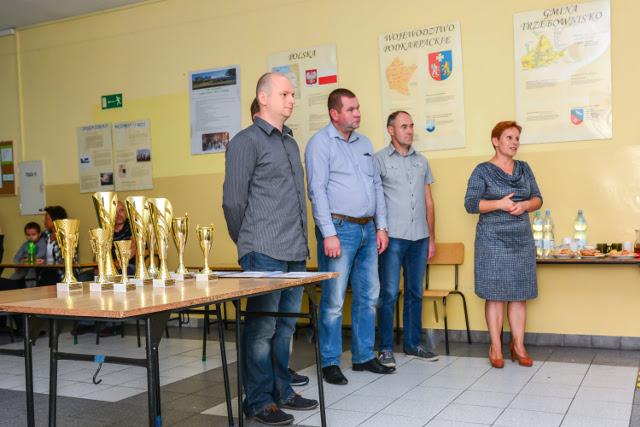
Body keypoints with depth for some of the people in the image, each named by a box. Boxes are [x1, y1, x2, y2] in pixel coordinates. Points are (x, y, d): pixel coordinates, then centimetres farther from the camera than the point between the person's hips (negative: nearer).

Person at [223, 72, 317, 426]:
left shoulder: (290, 142, 18)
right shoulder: (246, 141, -5)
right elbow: (233, 201, -6)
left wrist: (301, 242, 17)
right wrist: (249, 244, 3)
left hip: (295, 253, 8)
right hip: (265, 253, -7)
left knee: (285, 326, 13)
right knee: (262, 327, -1)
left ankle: (281, 391, 24)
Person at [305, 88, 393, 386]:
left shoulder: (364, 143, 15)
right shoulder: (320, 143, -6)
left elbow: (377, 185, 17)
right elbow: (317, 191, -12)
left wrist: (381, 226, 11)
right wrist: (329, 234, -17)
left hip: (367, 229, 7)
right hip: (339, 228, -7)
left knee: (368, 296, 12)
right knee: (334, 301, -2)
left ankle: (364, 356, 23)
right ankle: (330, 362, 9)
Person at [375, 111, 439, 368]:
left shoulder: (421, 161, 15)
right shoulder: (379, 159, 1)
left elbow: (428, 202, 16)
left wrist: (432, 238, 13)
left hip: (419, 238, 5)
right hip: (393, 237, -5)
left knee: (415, 293, 11)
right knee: (389, 294, -2)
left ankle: (413, 343, 22)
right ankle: (385, 348, 7)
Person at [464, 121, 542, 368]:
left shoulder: (524, 168, 12)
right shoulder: (483, 171, -2)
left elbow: (538, 199, 13)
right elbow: (470, 204, -8)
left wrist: (525, 205, -8)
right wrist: (499, 203, -17)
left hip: (522, 239, 4)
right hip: (492, 239, -4)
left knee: (520, 294, 5)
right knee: (495, 294, -2)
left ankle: (518, 346, 14)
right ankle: (495, 347, 8)